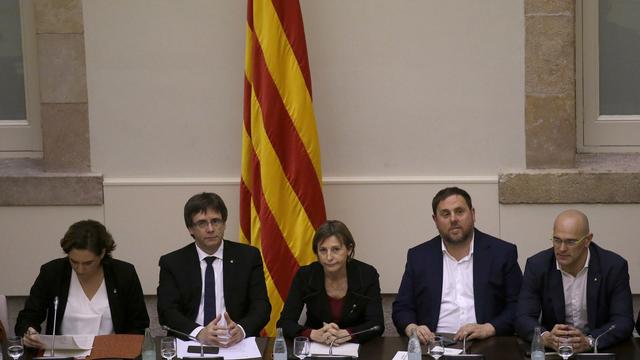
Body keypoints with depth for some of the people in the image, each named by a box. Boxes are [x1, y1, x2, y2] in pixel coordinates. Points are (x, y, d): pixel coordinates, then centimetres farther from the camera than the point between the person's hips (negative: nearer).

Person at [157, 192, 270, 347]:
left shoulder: (248, 257, 7)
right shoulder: (172, 263, 6)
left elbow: (261, 305, 1)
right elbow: (167, 311, -4)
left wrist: (241, 329, -21)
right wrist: (200, 332, -23)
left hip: (237, 344, 1)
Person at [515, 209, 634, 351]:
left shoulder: (614, 266, -8)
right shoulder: (537, 265, -4)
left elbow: (624, 321, -11)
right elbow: (523, 318, -7)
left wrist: (588, 341, -29)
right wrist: (546, 337, -28)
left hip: (601, 350, 0)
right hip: (552, 349, 0)